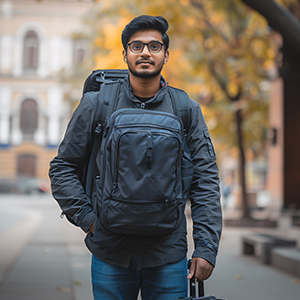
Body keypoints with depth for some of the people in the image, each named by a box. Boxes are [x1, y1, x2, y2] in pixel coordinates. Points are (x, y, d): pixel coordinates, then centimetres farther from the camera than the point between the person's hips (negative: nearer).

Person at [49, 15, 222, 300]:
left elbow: (205, 182, 3)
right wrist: (87, 218, -4)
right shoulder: (95, 105, 1)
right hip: (110, 254, 0)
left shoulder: (187, 111, 3)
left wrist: (206, 247, -4)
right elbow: (62, 167, 7)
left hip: (168, 258, 1)